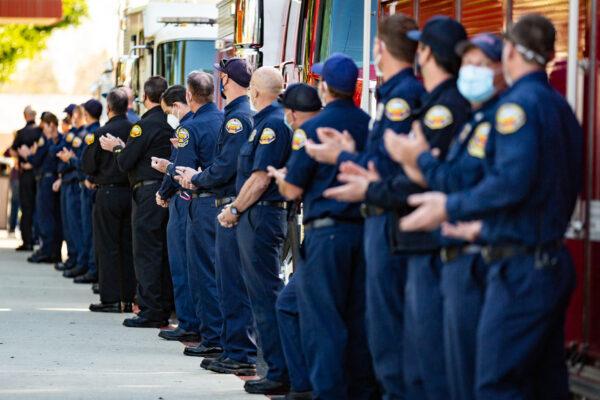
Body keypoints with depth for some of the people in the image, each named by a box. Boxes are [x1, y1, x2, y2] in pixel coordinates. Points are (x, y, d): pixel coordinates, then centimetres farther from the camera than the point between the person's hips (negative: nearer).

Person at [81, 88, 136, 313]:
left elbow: (88, 167, -5)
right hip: (131, 191, 4)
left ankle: (110, 299, -1)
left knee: (107, 247, 1)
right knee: (128, 247, 10)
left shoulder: (102, 133, -11)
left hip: (108, 193, -4)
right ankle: (129, 298, 11)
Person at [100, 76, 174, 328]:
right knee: (164, 252, 11)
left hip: (148, 193, -7)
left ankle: (150, 311, -5)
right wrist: (123, 148, 23)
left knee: (146, 252, -4)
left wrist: (117, 148, 10)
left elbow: (126, 163, -12)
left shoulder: (145, 125, -13)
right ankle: (164, 310, 15)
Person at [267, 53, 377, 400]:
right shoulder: (371, 125, 2)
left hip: (326, 231, -5)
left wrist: (279, 175, 13)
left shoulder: (313, 128, -10)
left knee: (323, 319, -2)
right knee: (360, 317, 11)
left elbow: (293, 190, -8)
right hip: (365, 227, 5)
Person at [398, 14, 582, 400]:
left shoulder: (518, 103, -13)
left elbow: (513, 181, -25)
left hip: (521, 267, -10)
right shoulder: (561, 107, 15)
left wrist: (451, 208, -15)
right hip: (554, 261, 10)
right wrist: (488, 227, 26)